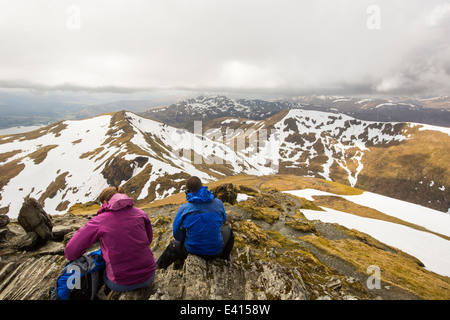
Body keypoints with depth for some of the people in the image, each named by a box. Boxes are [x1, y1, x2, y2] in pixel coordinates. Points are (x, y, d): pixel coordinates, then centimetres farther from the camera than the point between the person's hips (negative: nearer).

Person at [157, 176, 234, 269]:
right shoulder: (218, 203, -11)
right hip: (216, 252, 1)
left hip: (193, 251, 0)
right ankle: (224, 259, 47)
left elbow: (177, 234, -4)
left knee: (173, 246, 30)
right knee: (227, 230, 31)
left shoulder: (184, 209, -15)